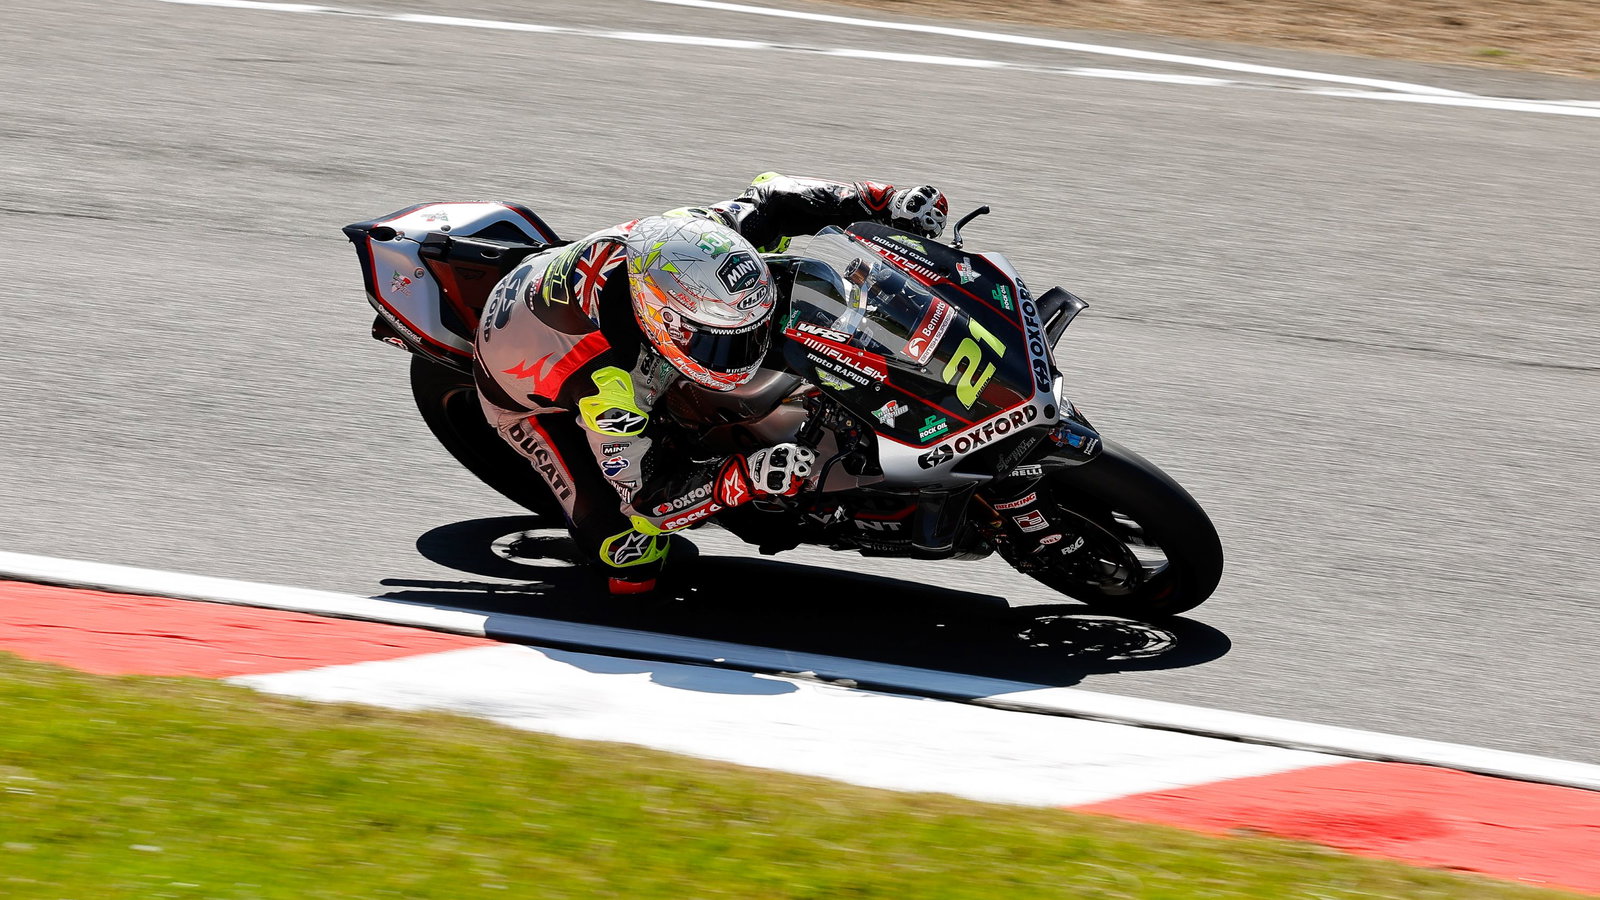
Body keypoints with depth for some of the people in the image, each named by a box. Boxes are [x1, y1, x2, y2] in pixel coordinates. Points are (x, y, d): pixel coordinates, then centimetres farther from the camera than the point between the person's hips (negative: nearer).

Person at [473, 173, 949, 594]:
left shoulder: (695, 238, -32)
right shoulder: (607, 376, -46)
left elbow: (772, 196, -13)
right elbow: (644, 492, -36)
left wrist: (886, 202, -23)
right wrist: (747, 477, -51)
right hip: (531, 390, -6)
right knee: (631, 552, -16)